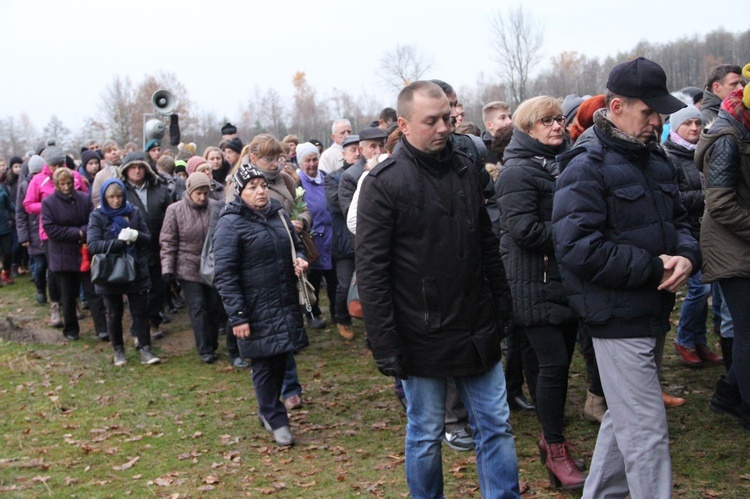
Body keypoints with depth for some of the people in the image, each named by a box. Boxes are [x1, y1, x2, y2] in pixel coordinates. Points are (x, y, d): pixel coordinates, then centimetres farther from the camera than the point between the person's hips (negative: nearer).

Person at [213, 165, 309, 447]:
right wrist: (237, 316, -18)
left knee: (281, 359, 14)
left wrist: (300, 259, 1)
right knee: (264, 364, 1)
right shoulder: (231, 223, -10)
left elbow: (296, 245, 26)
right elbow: (225, 274, -14)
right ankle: (276, 420, 16)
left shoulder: (278, 214, 10)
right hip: (257, 310, -6)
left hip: (286, 305, 6)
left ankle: (267, 410, 34)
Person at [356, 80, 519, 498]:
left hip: (478, 330, 5)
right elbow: (371, 271, -14)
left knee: (497, 427, 11)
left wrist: (502, 302, 12)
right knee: (426, 435, 11)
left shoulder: (466, 170, 6)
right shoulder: (384, 183, -11)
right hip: (423, 336, -5)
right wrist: (385, 344, -16)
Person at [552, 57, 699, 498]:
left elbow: (677, 219, 18)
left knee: (626, 420, 20)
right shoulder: (586, 167, -15)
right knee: (647, 433, -3)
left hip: (654, 312, 9)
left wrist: (687, 255, -5)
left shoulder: (655, 158, 11)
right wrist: (653, 268, -20)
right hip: (618, 317, -9)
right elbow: (578, 249, -23)